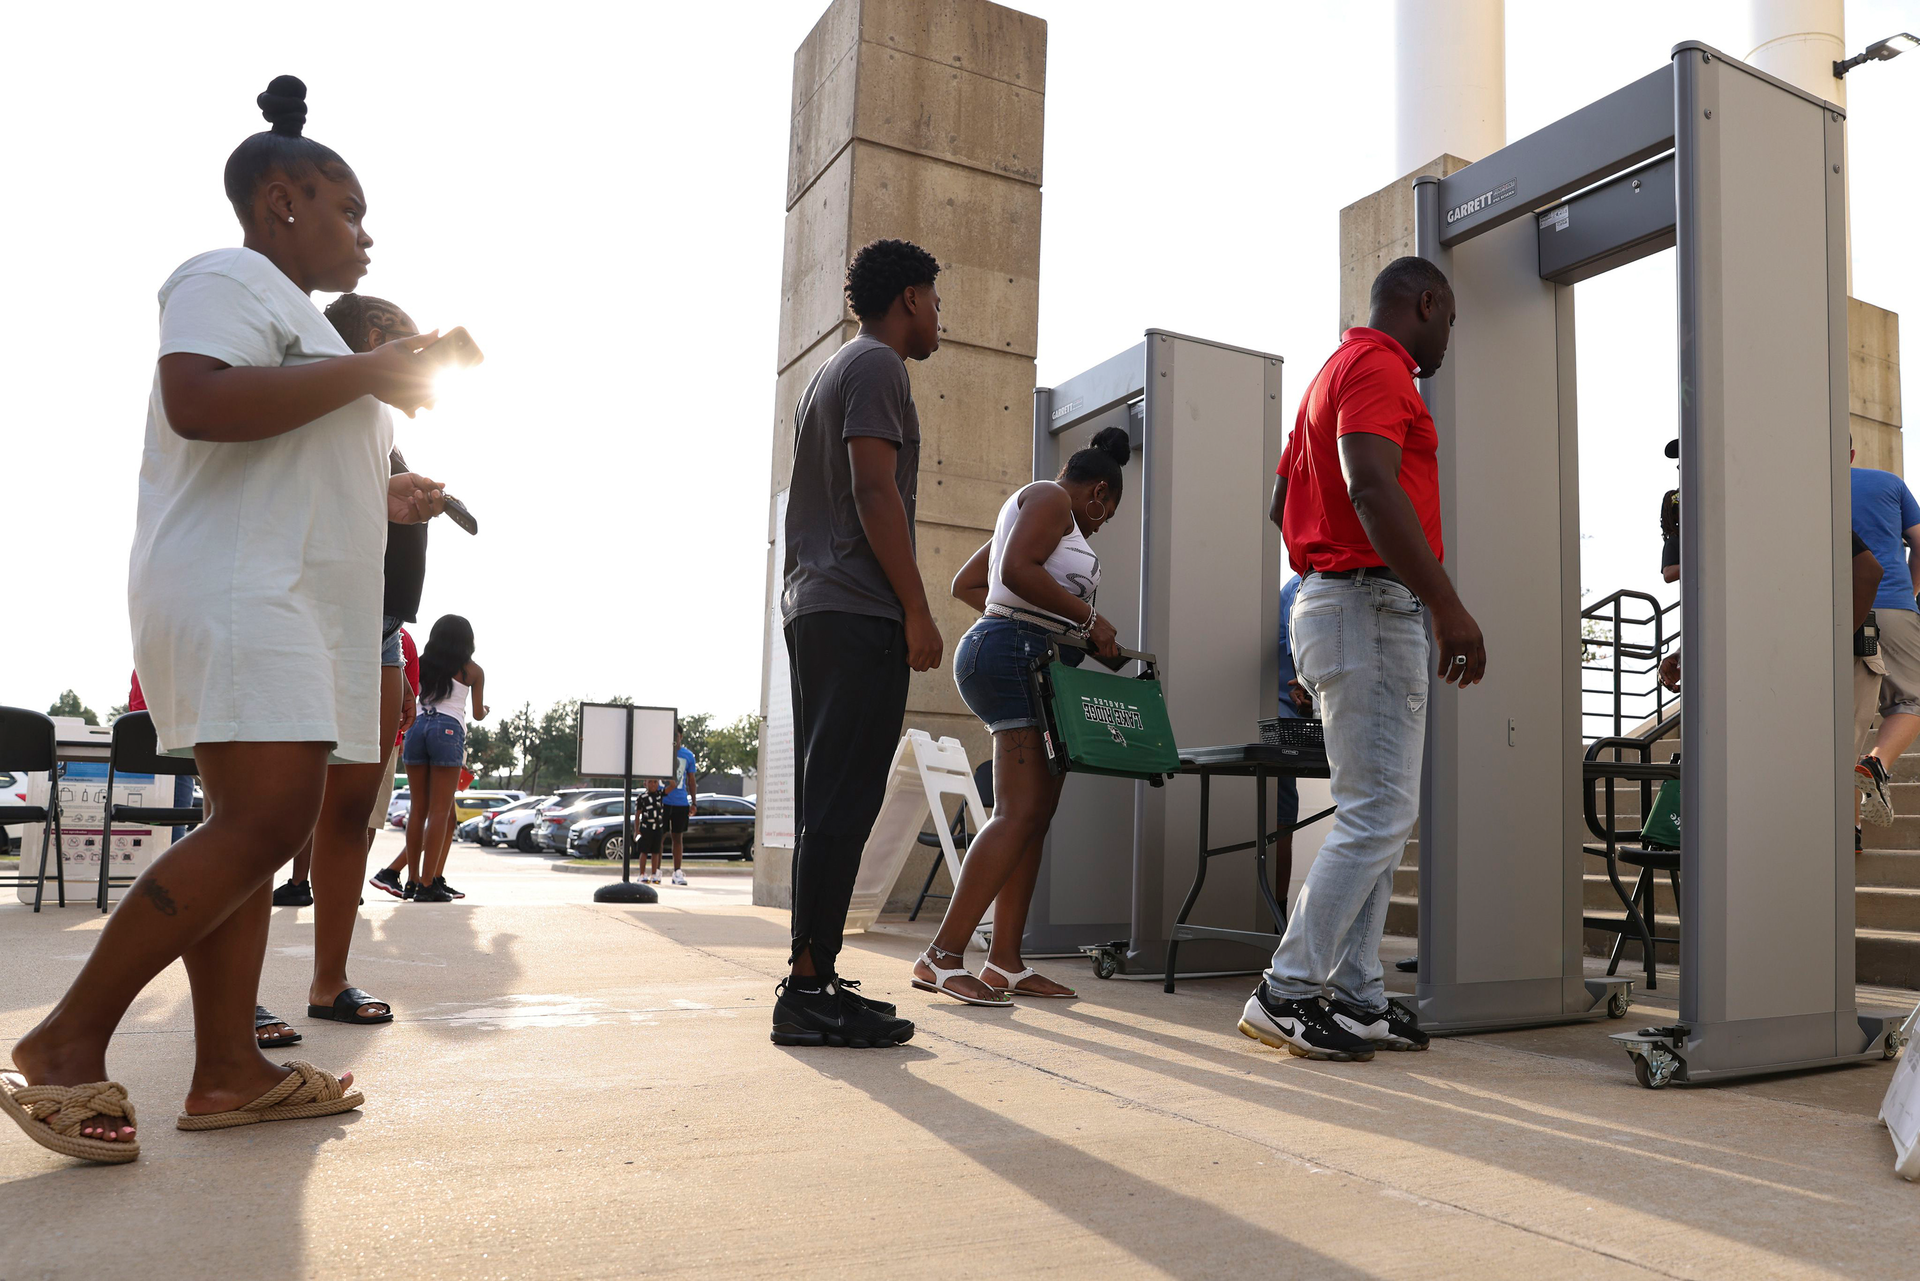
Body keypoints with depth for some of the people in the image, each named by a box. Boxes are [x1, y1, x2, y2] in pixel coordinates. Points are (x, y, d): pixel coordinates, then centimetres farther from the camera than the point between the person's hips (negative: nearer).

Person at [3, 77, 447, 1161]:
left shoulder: (292, 319, 27)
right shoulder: (229, 278, -3)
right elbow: (198, 402, -24)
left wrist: (383, 500, 22)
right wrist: (370, 371, -16)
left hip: (290, 604, 10)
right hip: (235, 593, -10)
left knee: (259, 828, 4)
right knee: (267, 820, -18)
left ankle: (228, 1070, 6)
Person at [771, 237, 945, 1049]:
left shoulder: (826, 374, 27)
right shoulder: (877, 365, -3)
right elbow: (874, 490, -15)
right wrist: (918, 611, -15)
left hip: (810, 611, 10)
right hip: (859, 614, -10)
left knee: (827, 803, 9)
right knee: (842, 804, -11)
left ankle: (813, 979, 12)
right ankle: (809, 990, -10)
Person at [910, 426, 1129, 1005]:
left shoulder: (1032, 507, 30)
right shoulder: (1050, 499, 0)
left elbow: (965, 583, 30)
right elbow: (1016, 569, -18)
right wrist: (1087, 616, -12)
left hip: (1023, 664, 11)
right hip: (1020, 653, -11)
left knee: (1035, 815, 5)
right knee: (1020, 813, -18)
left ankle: (1005, 963, 5)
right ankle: (942, 957, -20)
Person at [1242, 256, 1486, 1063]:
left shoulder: (1337, 370, 23)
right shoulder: (1377, 368, -8)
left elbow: (1286, 496, 27)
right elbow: (1373, 488, -25)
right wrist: (1449, 607, -30)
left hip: (1327, 599, 11)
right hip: (1373, 605, -11)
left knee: (1376, 816, 11)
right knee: (1378, 815, -8)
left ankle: (1355, 998, 14)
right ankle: (1287, 994, -3)